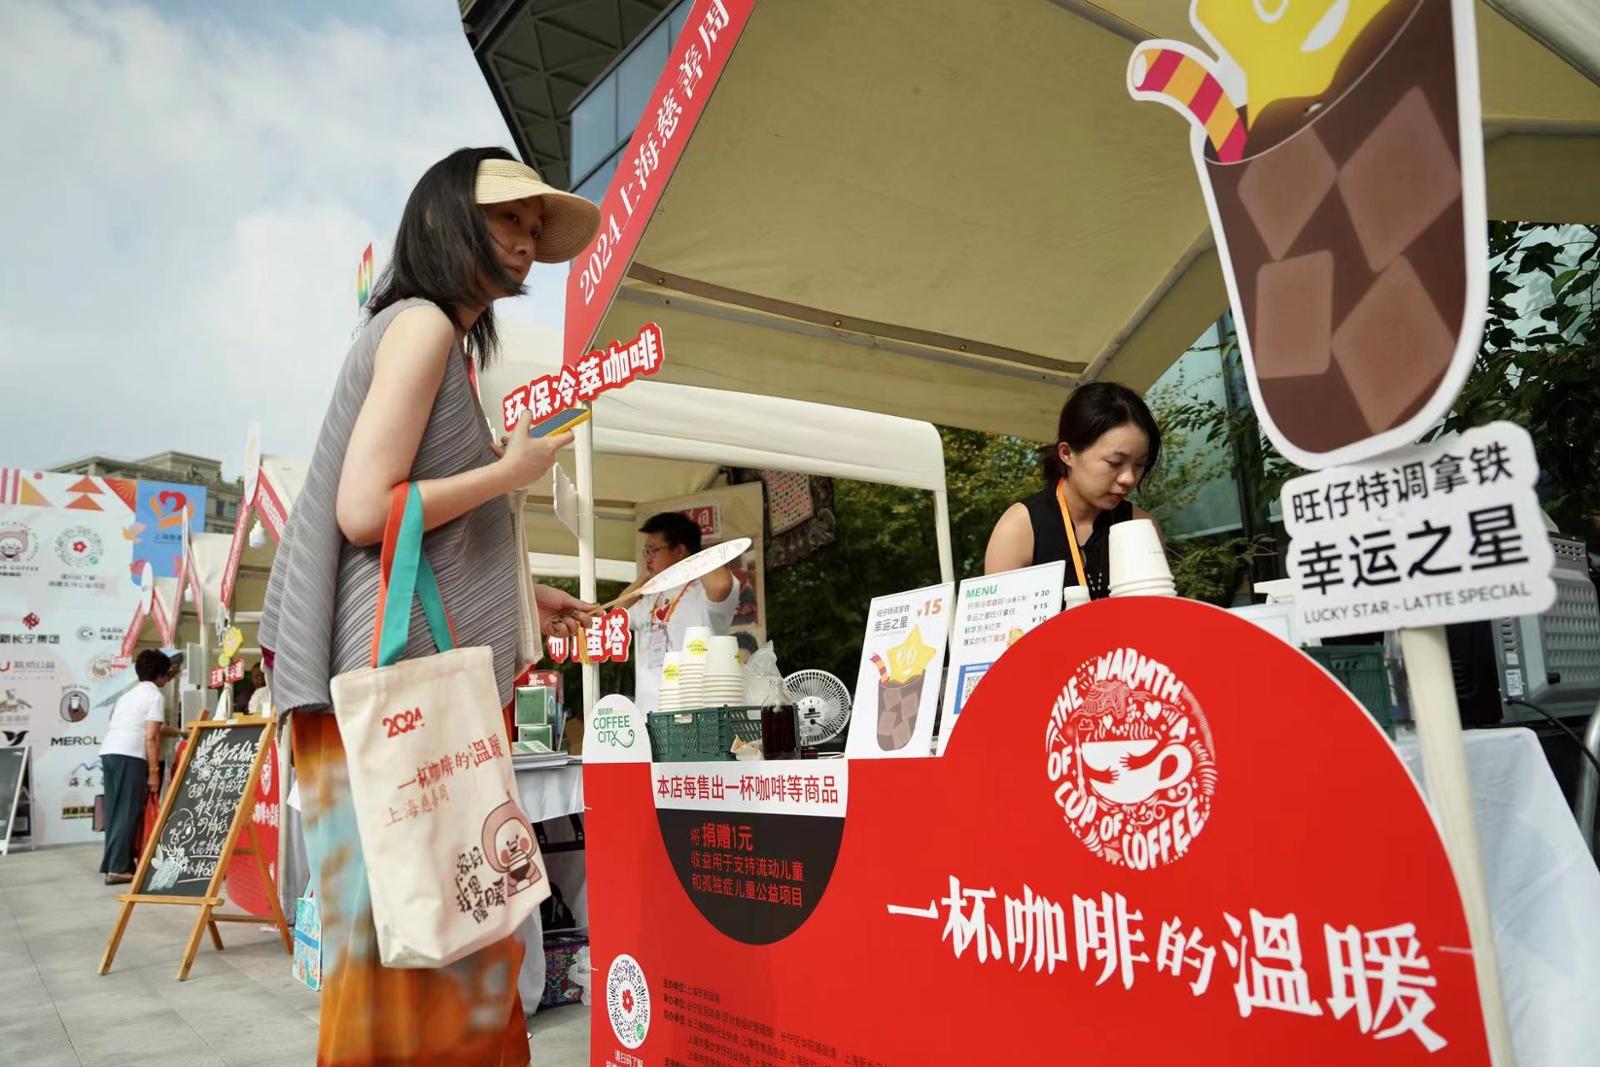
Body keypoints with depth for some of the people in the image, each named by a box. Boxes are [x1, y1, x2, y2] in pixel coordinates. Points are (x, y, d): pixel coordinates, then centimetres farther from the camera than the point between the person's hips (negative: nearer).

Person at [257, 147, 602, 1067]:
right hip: (403, 672, -10)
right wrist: (513, 471, -7)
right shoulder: (422, 324, -6)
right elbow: (365, 510, -16)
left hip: (436, 676, 10)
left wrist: (522, 599, 20)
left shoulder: (446, 338, 22)